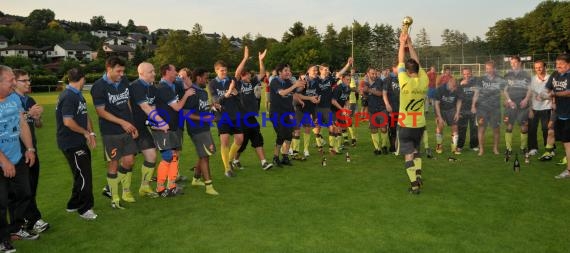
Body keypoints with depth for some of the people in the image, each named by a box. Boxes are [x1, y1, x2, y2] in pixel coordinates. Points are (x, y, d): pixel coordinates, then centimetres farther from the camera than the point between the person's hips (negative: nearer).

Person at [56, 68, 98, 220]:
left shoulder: (78, 95, 11)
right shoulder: (68, 97, -19)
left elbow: (85, 116, 15)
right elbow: (68, 122, -25)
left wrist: (91, 133, 2)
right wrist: (86, 132, -12)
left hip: (80, 142, 10)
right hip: (71, 144, -10)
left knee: (82, 175, 17)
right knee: (84, 176, -3)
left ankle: (73, 205, 32)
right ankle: (85, 209, 10)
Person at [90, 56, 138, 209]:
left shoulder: (124, 81, 6)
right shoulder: (99, 87, -11)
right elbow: (101, 111, -12)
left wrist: (133, 125, 10)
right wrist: (122, 122, -16)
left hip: (127, 129, 5)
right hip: (111, 132, -5)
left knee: (129, 161, 6)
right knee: (113, 164, 3)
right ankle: (114, 198, 18)